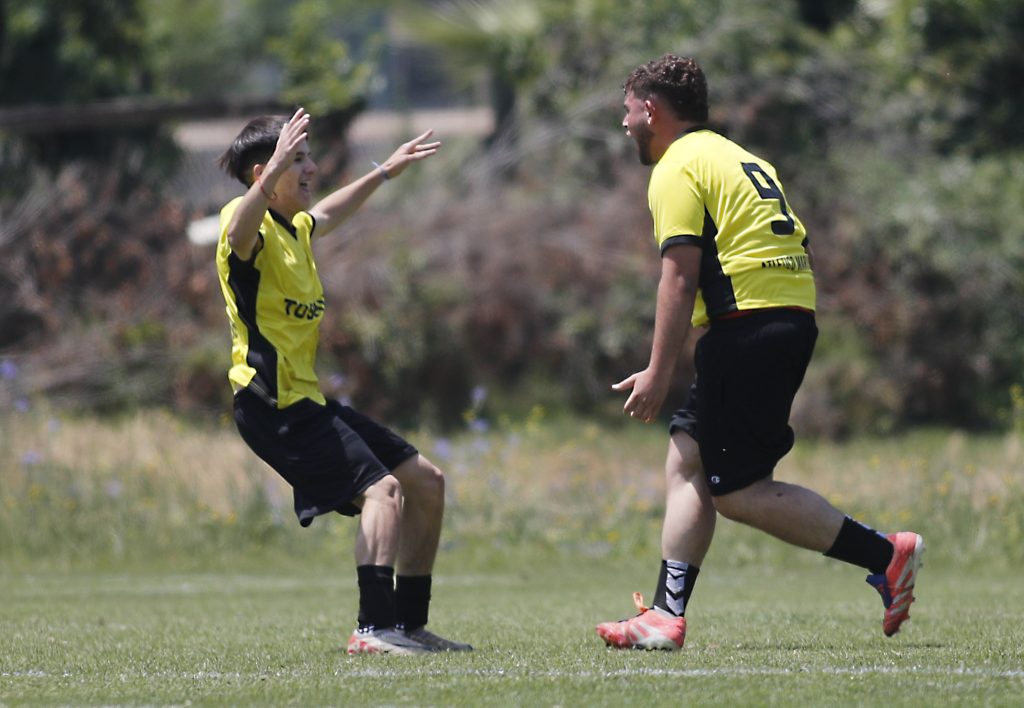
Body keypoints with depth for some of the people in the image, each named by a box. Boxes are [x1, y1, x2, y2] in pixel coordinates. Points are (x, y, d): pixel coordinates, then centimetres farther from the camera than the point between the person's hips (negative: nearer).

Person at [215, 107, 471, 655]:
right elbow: (238, 233, -41)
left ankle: (410, 623, 18)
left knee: (425, 482, 12)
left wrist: (385, 171, 50)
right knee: (382, 488, -24)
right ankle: (374, 628, -29)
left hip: (308, 401, 10)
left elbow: (329, 212, 42)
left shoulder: (296, 227, 17)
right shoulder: (252, 226, -13)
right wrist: (276, 169, -56)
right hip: (274, 404, -10)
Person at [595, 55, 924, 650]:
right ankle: (667, 616, 5)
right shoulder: (742, 158, 23)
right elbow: (803, 251, 20)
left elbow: (680, 277, -14)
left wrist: (658, 373, -13)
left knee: (737, 492, -6)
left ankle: (885, 555, -8)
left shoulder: (677, 168, -5)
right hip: (794, 317, 10)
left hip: (748, 326, -10)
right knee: (687, 460, 10)